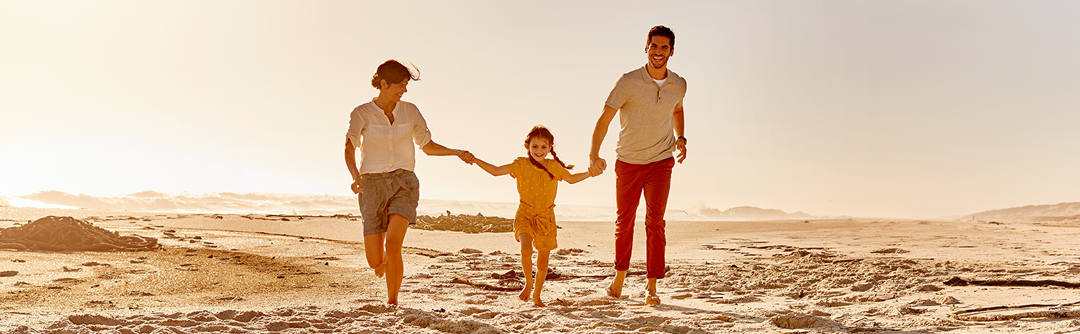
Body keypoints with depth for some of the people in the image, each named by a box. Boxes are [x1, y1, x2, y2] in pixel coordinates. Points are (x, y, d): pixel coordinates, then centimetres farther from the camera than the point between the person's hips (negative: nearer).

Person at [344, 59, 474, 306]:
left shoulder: (410, 111, 7)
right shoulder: (362, 114, 0)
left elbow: (427, 146, 17)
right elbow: (349, 149, -11)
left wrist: (457, 152, 4)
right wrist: (355, 176, -30)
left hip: (404, 183, 0)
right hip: (373, 185, 0)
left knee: (392, 244, -25)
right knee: (375, 261, -3)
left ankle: (392, 301, -8)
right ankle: (385, 261, 36)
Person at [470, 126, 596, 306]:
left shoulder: (554, 166, 4)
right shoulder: (521, 164, -2)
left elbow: (571, 179, 20)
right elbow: (496, 171, -5)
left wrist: (591, 173, 10)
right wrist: (475, 160, -15)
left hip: (546, 217, 2)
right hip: (525, 214, -2)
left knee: (543, 261, 7)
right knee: (526, 248, -27)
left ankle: (536, 295, 27)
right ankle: (528, 284, -1)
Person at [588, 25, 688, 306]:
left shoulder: (679, 85, -1)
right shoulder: (628, 82, -14)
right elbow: (605, 118, -17)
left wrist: (680, 138, 8)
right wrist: (594, 155, -30)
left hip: (661, 161, 1)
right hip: (628, 161, -1)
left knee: (655, 222, -10)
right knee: (624, 221, 12)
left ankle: (652, 286, -5)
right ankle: (620, 276, 32)